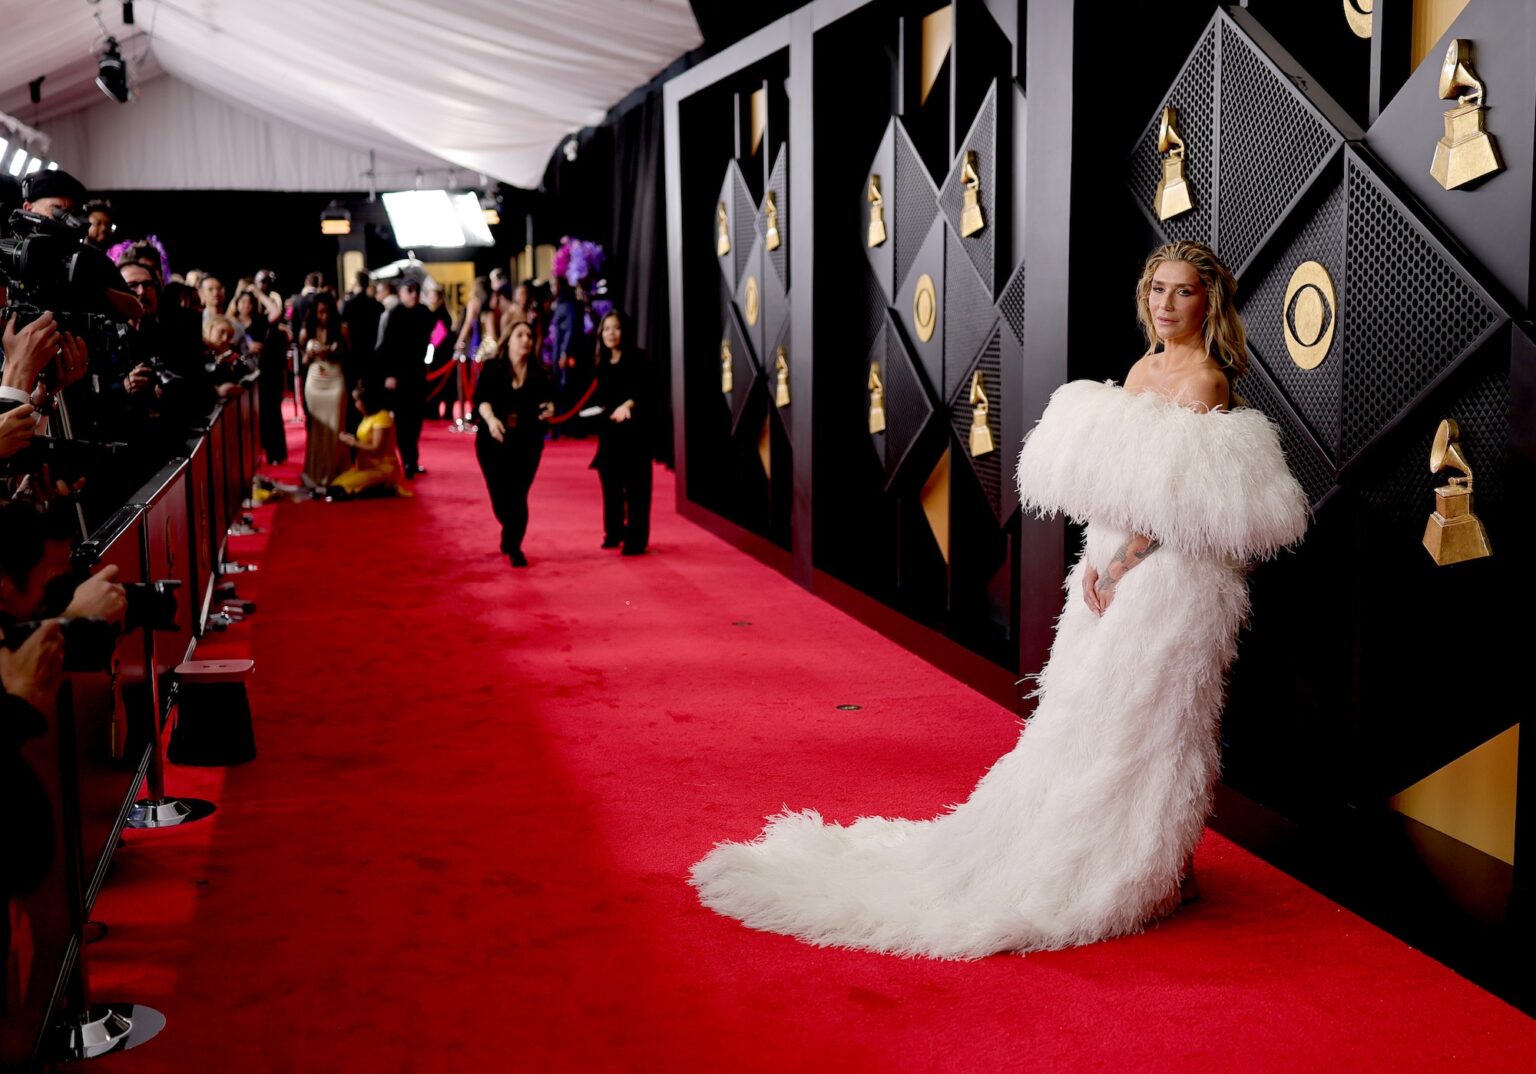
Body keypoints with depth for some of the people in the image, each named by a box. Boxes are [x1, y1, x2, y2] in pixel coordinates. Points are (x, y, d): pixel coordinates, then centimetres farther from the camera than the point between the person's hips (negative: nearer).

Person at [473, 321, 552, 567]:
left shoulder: (539, 372, 3)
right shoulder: (491, 367, -4)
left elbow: (546, 400, 9)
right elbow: (481, 398, -15)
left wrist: (549, 408, -14)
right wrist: (491, 419, -33)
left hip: (528, 442, 1)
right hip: (494, 440, -1)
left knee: (518, 496, -3)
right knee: (500, 495, 3)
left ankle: (513, 546, 12)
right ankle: (511, 536, 33)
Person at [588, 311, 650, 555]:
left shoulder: (636, 356, -5)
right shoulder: (602, 363, 13)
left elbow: (644, 389, -18)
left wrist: (628, 404, -33)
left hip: (633, 428, -6)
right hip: (608, 430, 6)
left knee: (635, 486, -6)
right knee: (610, 484, 10)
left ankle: (636, 539, -4)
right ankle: (614, 533, 23)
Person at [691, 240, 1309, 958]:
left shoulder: (1206, 379, -10)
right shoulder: (1141, 370, 14)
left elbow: (1178, 501, -16)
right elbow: (1110, 483, 11)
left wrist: (1122, 566, -15)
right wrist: (1096, 562, 0)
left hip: (1171, 575, -8)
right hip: (1116, 570, 8)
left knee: (1137, 720, -1)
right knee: (1086, 716, 12)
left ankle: (1125, 876, 11)